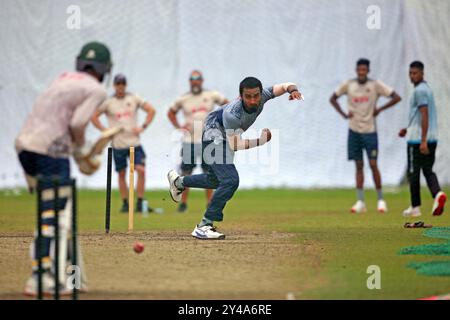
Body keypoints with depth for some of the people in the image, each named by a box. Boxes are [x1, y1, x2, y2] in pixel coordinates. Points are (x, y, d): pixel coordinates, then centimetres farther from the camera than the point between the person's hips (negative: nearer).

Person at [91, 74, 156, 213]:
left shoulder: (134, 98, 5)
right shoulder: (108, 102, 1)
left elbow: (151, 110, 8)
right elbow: (94, 116, 3)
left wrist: (143, 127, -2)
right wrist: (105, 131, -6)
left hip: (134, 142, 1)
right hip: (118, 144, -1)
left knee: (141, 170, -12)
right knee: (121, 174, 4)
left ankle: (140, 203, -6)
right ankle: (125, 204, 14)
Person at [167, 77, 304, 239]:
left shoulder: (262, 96, -19)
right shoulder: (232, 114, -37)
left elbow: (286, 86, -12)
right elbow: (234, 145, -33)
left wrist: (293, 90, -35)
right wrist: (260, 141, -36)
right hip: (213, 138, -9)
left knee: (216, 181, 25)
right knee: (230, 180, -24)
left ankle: (178, 181, 49)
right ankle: (204, 226, -20)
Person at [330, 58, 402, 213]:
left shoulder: (376, 85, -6)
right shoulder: (348, 85, 2)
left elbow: (397, 97, -6)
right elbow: (333, 98, 15)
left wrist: (379, 109, -9)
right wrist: (344, 114, 2)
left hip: (370, 130, -3)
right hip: (354, 130, 3)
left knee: (373, 164, -6)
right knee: (359, 165, 4)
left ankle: (381, 200, 4)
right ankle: (360, 202, 5)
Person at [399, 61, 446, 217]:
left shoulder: (419, 91, -13)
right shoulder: (427, 89, 18)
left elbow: (425, 116, -21)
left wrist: (423, 140, -25)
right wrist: (409, 129, 24)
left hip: (417, 140, -9)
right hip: (432, 138, 9)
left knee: (413, 172, 1)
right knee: (428, 170, 9)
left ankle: (415, 207, 7)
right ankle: (438, 193, -17)